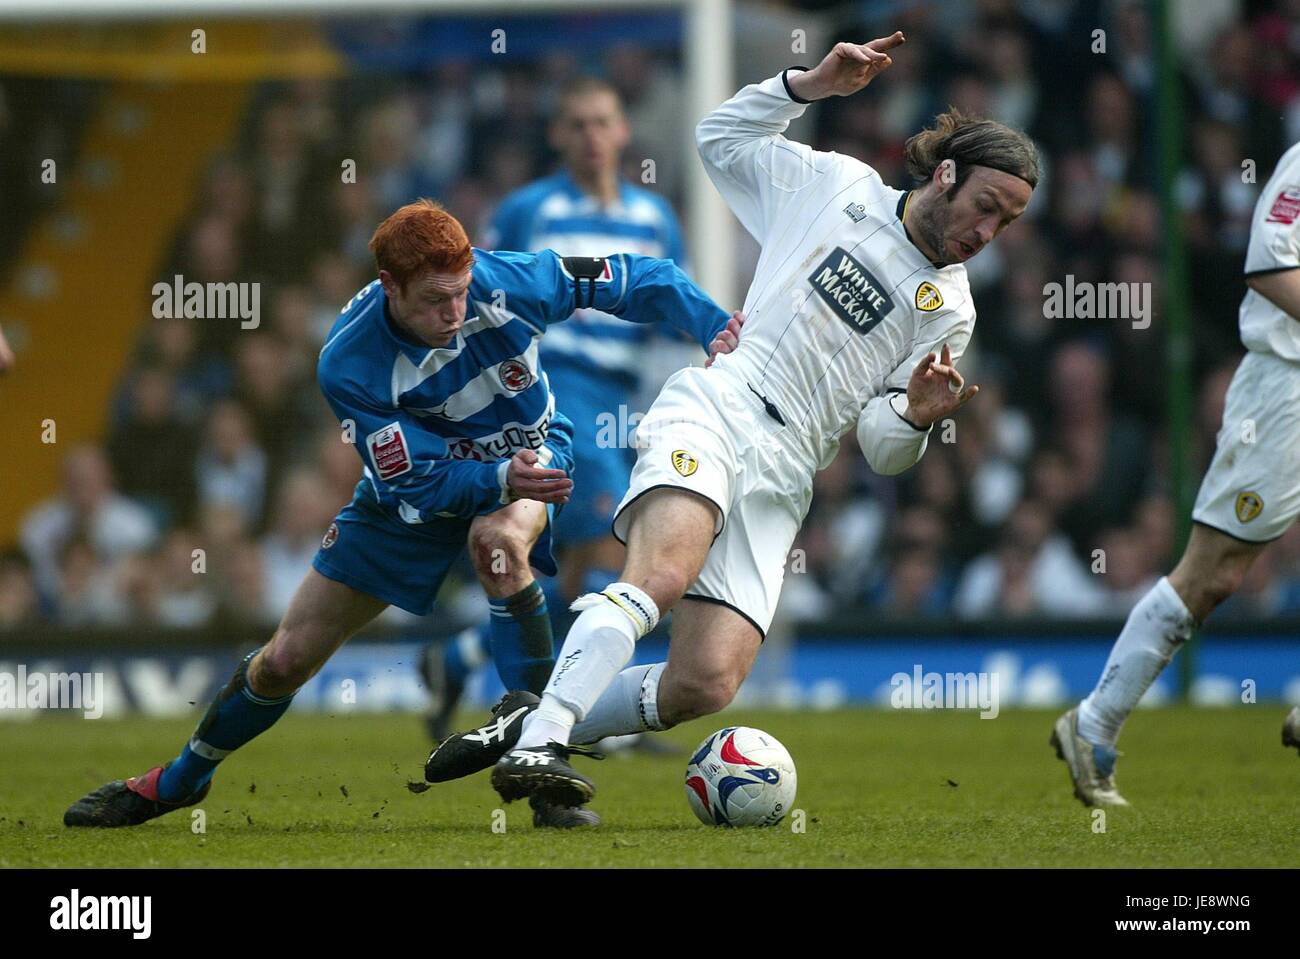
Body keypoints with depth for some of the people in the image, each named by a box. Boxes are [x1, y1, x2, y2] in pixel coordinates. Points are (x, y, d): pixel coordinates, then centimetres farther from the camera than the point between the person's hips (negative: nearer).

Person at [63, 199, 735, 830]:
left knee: (499, 539, -39)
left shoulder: (505, 282, -31)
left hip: (528, 455, -1)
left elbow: (629, 280, -20)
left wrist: (718, 328, -28)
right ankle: (179, 781, 32)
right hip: (415, 479, 1)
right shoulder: (348, 365, -32)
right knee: (285, 660, 4)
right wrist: (499, 478, -45)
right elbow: (413, 484, -29)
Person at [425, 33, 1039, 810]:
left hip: (781, 480, 3)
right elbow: (722, 138, 21)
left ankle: (532, 729, 4)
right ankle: (537, 742, -35)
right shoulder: (839, 186, 11)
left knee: (705, 686, -14)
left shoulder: (948, 311, 15)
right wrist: (813, 84, 8)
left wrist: (914, 418, -10)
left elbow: (882, 450, 13)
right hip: (713, 412, -3)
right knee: (663, 572, -34)